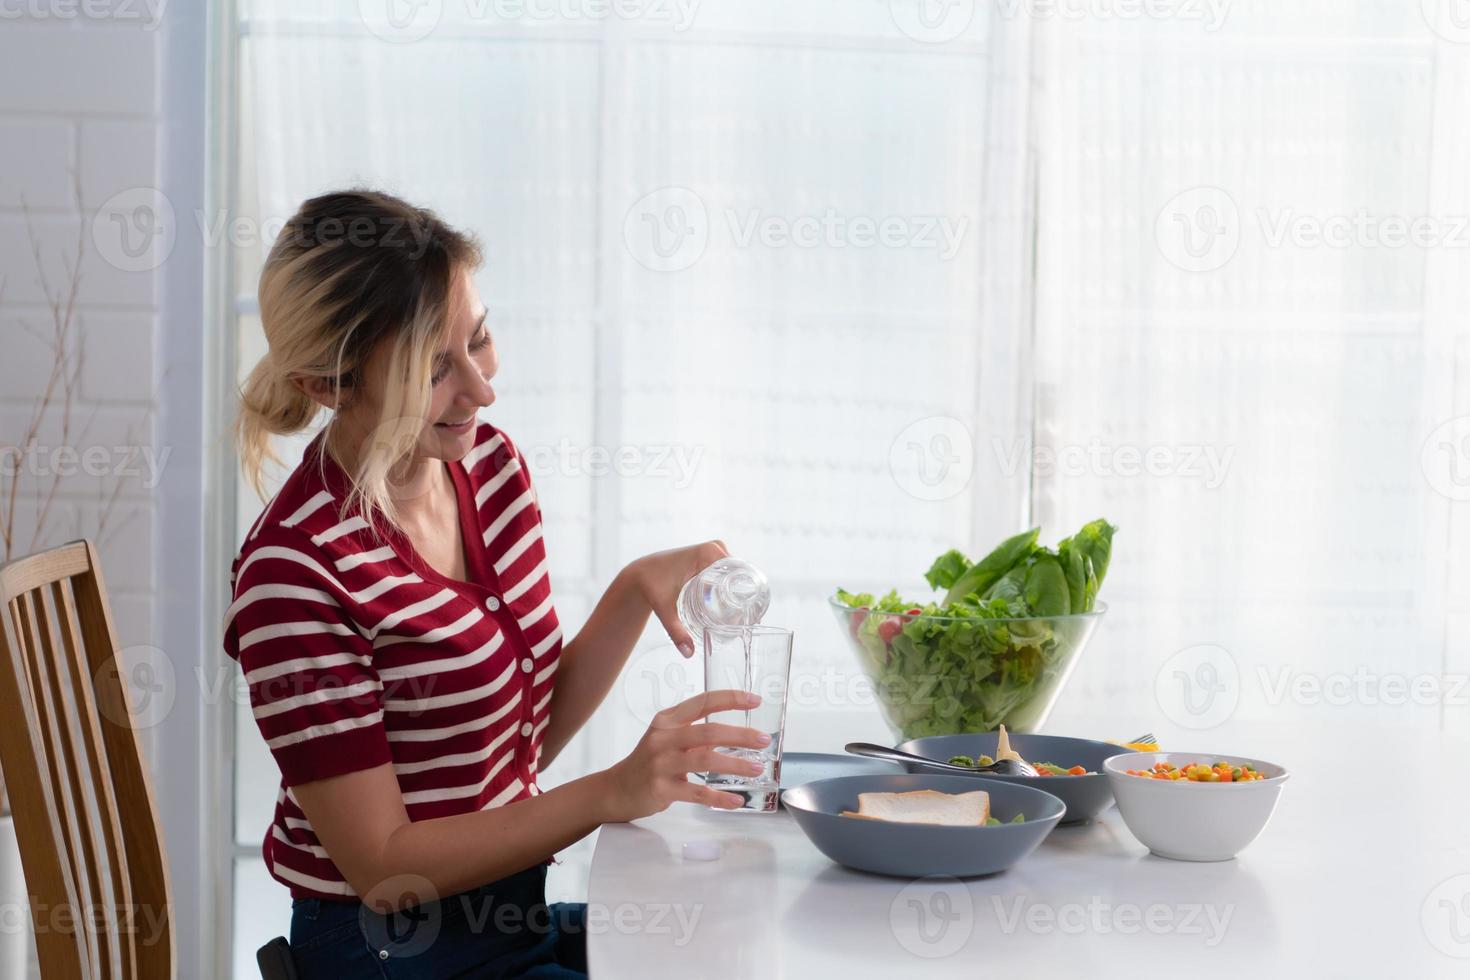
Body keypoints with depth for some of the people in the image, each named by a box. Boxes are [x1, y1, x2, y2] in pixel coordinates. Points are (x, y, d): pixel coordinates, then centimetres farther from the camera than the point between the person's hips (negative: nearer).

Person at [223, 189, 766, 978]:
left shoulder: (489, 461, 1)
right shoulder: (297, 572, -22)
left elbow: (533, 731, 8)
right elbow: (382, 866, -20)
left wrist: (636, 590, -8)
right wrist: (617, 791, -27)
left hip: (513, 913, 7)